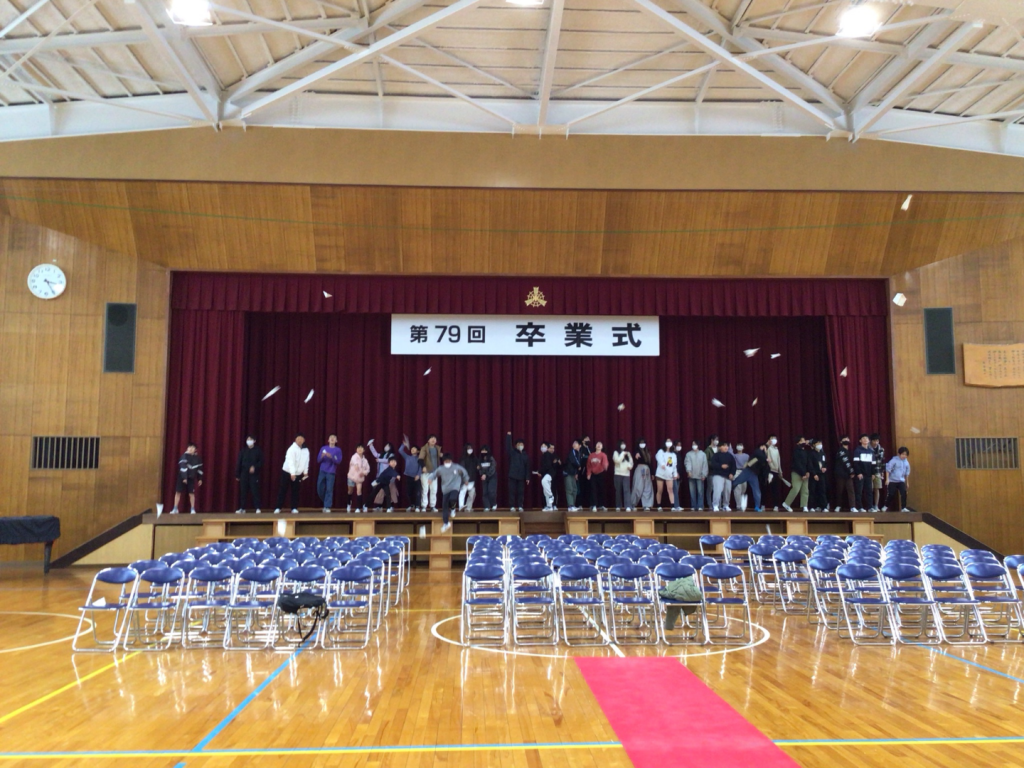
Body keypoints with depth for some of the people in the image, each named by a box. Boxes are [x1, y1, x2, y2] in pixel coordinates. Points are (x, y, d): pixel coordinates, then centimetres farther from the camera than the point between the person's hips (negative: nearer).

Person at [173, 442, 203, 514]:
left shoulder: (197, 457, 2)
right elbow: (183, 467, -19)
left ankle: (193, 509, 9)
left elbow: (199, 468, 9)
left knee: (191, 493, 2)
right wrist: (184, 478, -26)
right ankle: (175, 509, 7)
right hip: (182, 477, -2)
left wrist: (200, 479, 8)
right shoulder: (184, 456, -11)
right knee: (178, 492, -1)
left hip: (191, 478, 2)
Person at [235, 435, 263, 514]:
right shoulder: (243, 450, 6)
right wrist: (237, 475, 3)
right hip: (244, 473, 2)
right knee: (243, 491, 4)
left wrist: (255, 467, -18)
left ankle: (257, 508, -1)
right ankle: (242, 508, 11)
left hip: (254, 474, -2)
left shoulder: (258, 450, 1)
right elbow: (239, 463, 6)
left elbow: (261, 461, 0)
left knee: (255, 491, -5)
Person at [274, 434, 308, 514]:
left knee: (295, 491, 5)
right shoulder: (292, 449, -18)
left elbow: (306, 461, 6)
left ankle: (294, 508, 10)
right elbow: (291, 462, -26)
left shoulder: (306, 450, 0)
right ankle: (278, 508, 5)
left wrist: (305, 472, 0)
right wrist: (292, 473, -34)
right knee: (283, 490, 0)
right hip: (287, 472, -4)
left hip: (298, 474, 4)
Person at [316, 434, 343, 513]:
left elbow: (338, 461, -6)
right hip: (322, 471, 3)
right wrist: (322, 456, -14)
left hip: (331, 472, -3)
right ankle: (326, 502, 25)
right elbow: (318, 460, 7)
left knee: (329, 489, -8)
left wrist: (331, 457, -20)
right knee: (320, 489, 3)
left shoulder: (338, 450, 3)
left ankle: (327, 507, -4)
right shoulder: (323, 448, 10)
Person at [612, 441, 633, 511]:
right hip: (618, 474, -2)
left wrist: (630, 466, -6)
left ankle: (628, 507, -18)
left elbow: (631, 461, 14)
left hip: (626, 474, 2)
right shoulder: (616, 452, 4)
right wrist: (623, 454, -8)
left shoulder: (627, 453, 16)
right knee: (618, 490, 3)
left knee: (627, 490, -10)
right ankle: (618, 506, 13)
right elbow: (617, 460, -12)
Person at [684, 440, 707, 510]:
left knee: (700, 491, -6)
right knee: (692, 492, 3)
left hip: (700, 476, -1)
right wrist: (689, 471, -22)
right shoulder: (689, 454, 8)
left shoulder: (703, 454, 6)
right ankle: (693, 506, 8)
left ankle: (700, 506, -5)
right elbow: (687, 463, -5)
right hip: (691, 476, 1)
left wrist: (704, 474, -5)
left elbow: (705, 465, 2)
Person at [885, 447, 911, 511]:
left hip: (901, 481, 4)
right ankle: (886, 506, 21)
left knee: (904, 493, -10)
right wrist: (887, 479, -16)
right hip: (892, 480, -4)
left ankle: (903, 508, -2)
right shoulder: (894, 460, -14)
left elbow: (907, 472, 13)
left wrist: (907, 482, 16)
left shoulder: (906, 462, 2)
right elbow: (888, 469, -13)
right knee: (891, 494, 1)